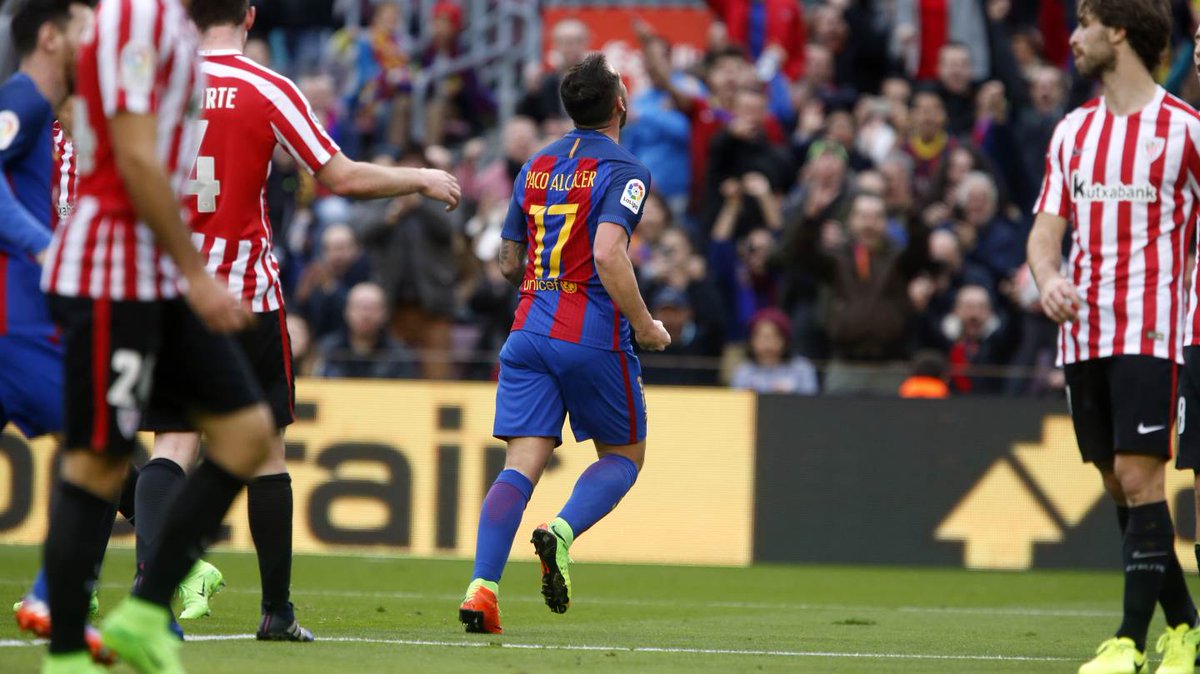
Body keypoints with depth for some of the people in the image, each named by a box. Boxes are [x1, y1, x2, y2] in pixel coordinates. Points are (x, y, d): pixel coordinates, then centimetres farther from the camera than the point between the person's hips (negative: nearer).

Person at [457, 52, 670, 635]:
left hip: (529, 328, 5)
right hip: (594, 335, -5)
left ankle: (481, 587, -19)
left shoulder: (536, 167, 14)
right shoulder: (622, 171, -6)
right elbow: (608, 253, -20)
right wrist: (644, 325, -11)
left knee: (521, 463, -2)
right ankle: (562, 531, -14)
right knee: (624, 455, 14)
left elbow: (509, 263, 19)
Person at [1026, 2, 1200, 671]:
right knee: (1118, 484, 7)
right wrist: (1047, 278, -10)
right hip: (1083, 332, 6)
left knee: (1139, 477, -13)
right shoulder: (1073, 130, 13)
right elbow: (1048, 227, 11)